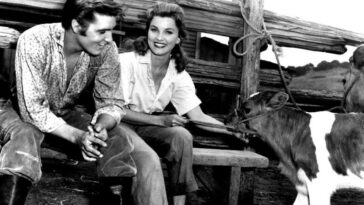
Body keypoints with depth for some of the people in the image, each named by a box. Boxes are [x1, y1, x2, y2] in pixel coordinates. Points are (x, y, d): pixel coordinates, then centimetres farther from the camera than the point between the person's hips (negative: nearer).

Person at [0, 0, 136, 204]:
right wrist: (77, 136, -43)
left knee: (118, 141, -17)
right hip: (19, 110, -3)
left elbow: (111, 102, -12)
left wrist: (101, 125, -34)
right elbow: (34, 111, -31)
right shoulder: (34, 41, -31)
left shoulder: (106, 50, -19)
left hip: (65, 113, 4)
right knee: (24, 139, -37)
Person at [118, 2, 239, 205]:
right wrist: (160, 120, -25)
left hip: (146, 126, 5)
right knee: (149, 158, -32)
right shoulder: (128, 62, -19)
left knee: (182, 136, -24)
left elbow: (199, 117, -5)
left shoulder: (179, 74, -4)